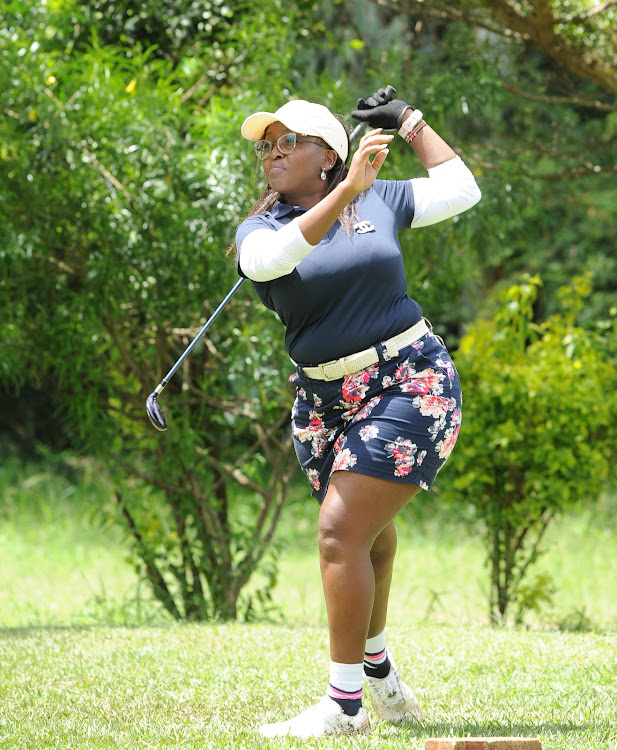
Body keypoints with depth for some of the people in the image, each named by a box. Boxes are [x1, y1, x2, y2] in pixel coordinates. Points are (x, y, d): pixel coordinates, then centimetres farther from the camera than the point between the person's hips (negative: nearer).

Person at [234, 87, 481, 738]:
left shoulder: (378, 201, 2)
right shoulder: (259, 231, 1)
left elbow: (461, 189, 16)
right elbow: (274, 257, -25)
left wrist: (409, 122, 13)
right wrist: (348, 190, -35)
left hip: (409, 385, -4)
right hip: (325, 401, 4)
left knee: (342, 534, -16)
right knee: (368, 530, 21)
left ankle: (344, 706, -13)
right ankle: (377, 670, 43)